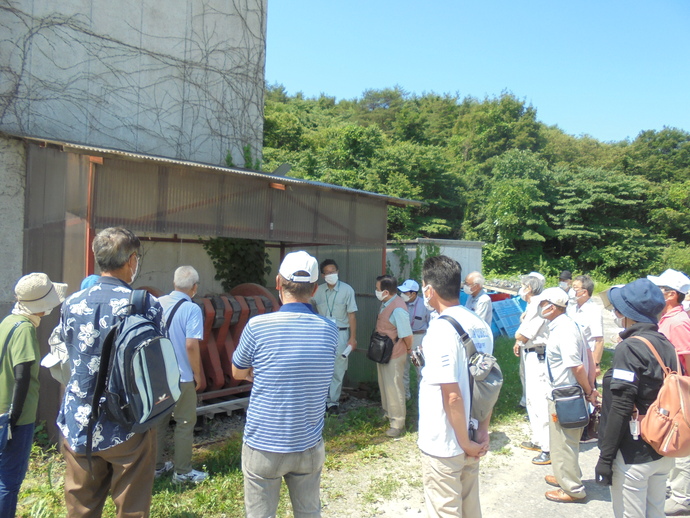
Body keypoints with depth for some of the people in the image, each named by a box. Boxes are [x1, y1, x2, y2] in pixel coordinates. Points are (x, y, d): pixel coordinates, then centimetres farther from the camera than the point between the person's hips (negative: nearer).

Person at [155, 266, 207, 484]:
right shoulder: (192, 309, -16)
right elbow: (191, 345, -21)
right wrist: (197, 374, -8)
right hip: (181, 377, -6)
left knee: (158, 421, 19)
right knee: (185, 423, 9)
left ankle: (156, 466, 32)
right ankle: (182, 472, 18)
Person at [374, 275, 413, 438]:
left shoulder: (398, 309, -28)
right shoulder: (385, 304, 1)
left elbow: (407, 334, -24)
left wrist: (409, 349, -7)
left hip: (394, 355, -9)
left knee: (394, 388, 3)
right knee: (384, 385, 24)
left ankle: (397, 423, 18)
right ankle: (388, 413, 44)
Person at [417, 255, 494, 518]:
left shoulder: (440, 329, -22)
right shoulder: (479, 325, 3)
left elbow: (452, 395, -24)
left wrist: (465, 443, -13)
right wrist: (483, 431, 9)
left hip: (444, 446, -7)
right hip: (472, 441, 8)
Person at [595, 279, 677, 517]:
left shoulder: (629, 348, -18)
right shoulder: (666, 345, 4)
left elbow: (621, 408, -22)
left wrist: (605, 457, -16)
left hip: (634, 455, -8)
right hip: (664, 451, 8)